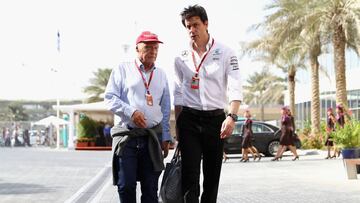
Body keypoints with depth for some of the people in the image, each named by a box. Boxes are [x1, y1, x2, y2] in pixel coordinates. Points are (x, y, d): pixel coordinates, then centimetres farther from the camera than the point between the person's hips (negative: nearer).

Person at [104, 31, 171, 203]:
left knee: (150, 188, 2)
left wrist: (166, 137, 13)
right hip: (127, 135, -3)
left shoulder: (161, 75, 17)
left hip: (153, 137, 3)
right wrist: (131, 112, -14)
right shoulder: (123, 69, 6)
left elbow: (166, 109, 18)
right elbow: (110, 98, 0)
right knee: (126, 185, -6)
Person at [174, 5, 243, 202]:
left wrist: (232, 116, -21)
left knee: (212, 174, 6)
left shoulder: (225, 53, 0)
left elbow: (235, 89, -7)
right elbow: (178, 94, 13)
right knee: (190, 174, -8)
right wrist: (177, 125, 8)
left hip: (215, 118, -1)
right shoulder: (182, 58, 7)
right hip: (189, 119, 1)